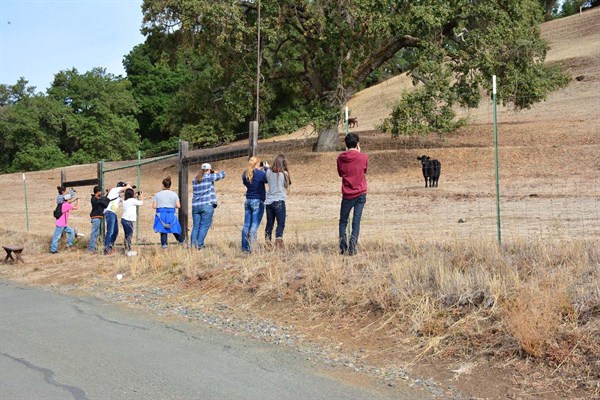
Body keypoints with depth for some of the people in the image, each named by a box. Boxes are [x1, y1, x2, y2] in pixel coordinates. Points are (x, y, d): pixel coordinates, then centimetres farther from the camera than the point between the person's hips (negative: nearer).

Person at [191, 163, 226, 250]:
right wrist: (216, 173, 27)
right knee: (204, 226, -4)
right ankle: (199, 245, -10)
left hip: (195, 206, 5)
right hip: (207, 205, -5)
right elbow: (222, 174, 6)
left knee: (196, 226, 7)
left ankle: (192, 245, 0)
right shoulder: (209, 177, -2)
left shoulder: (194, 180, 14)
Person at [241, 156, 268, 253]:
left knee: (246, 225, 8)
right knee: (254, 226, -5)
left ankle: (244, 248, 10)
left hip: (248, 201, 6)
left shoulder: (245, 174, 5)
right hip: (258, 201, -6)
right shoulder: (260, 173, -13)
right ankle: (250, 248, -10)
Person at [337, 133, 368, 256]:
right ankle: (353, 245, -9)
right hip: (361, 193, -1)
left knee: (343, 220, 12)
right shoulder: (363, 157, -7)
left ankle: (343, 246, -3)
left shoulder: (340, 158, -3)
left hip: (347, 195, 1)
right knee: (356, 220, 2)